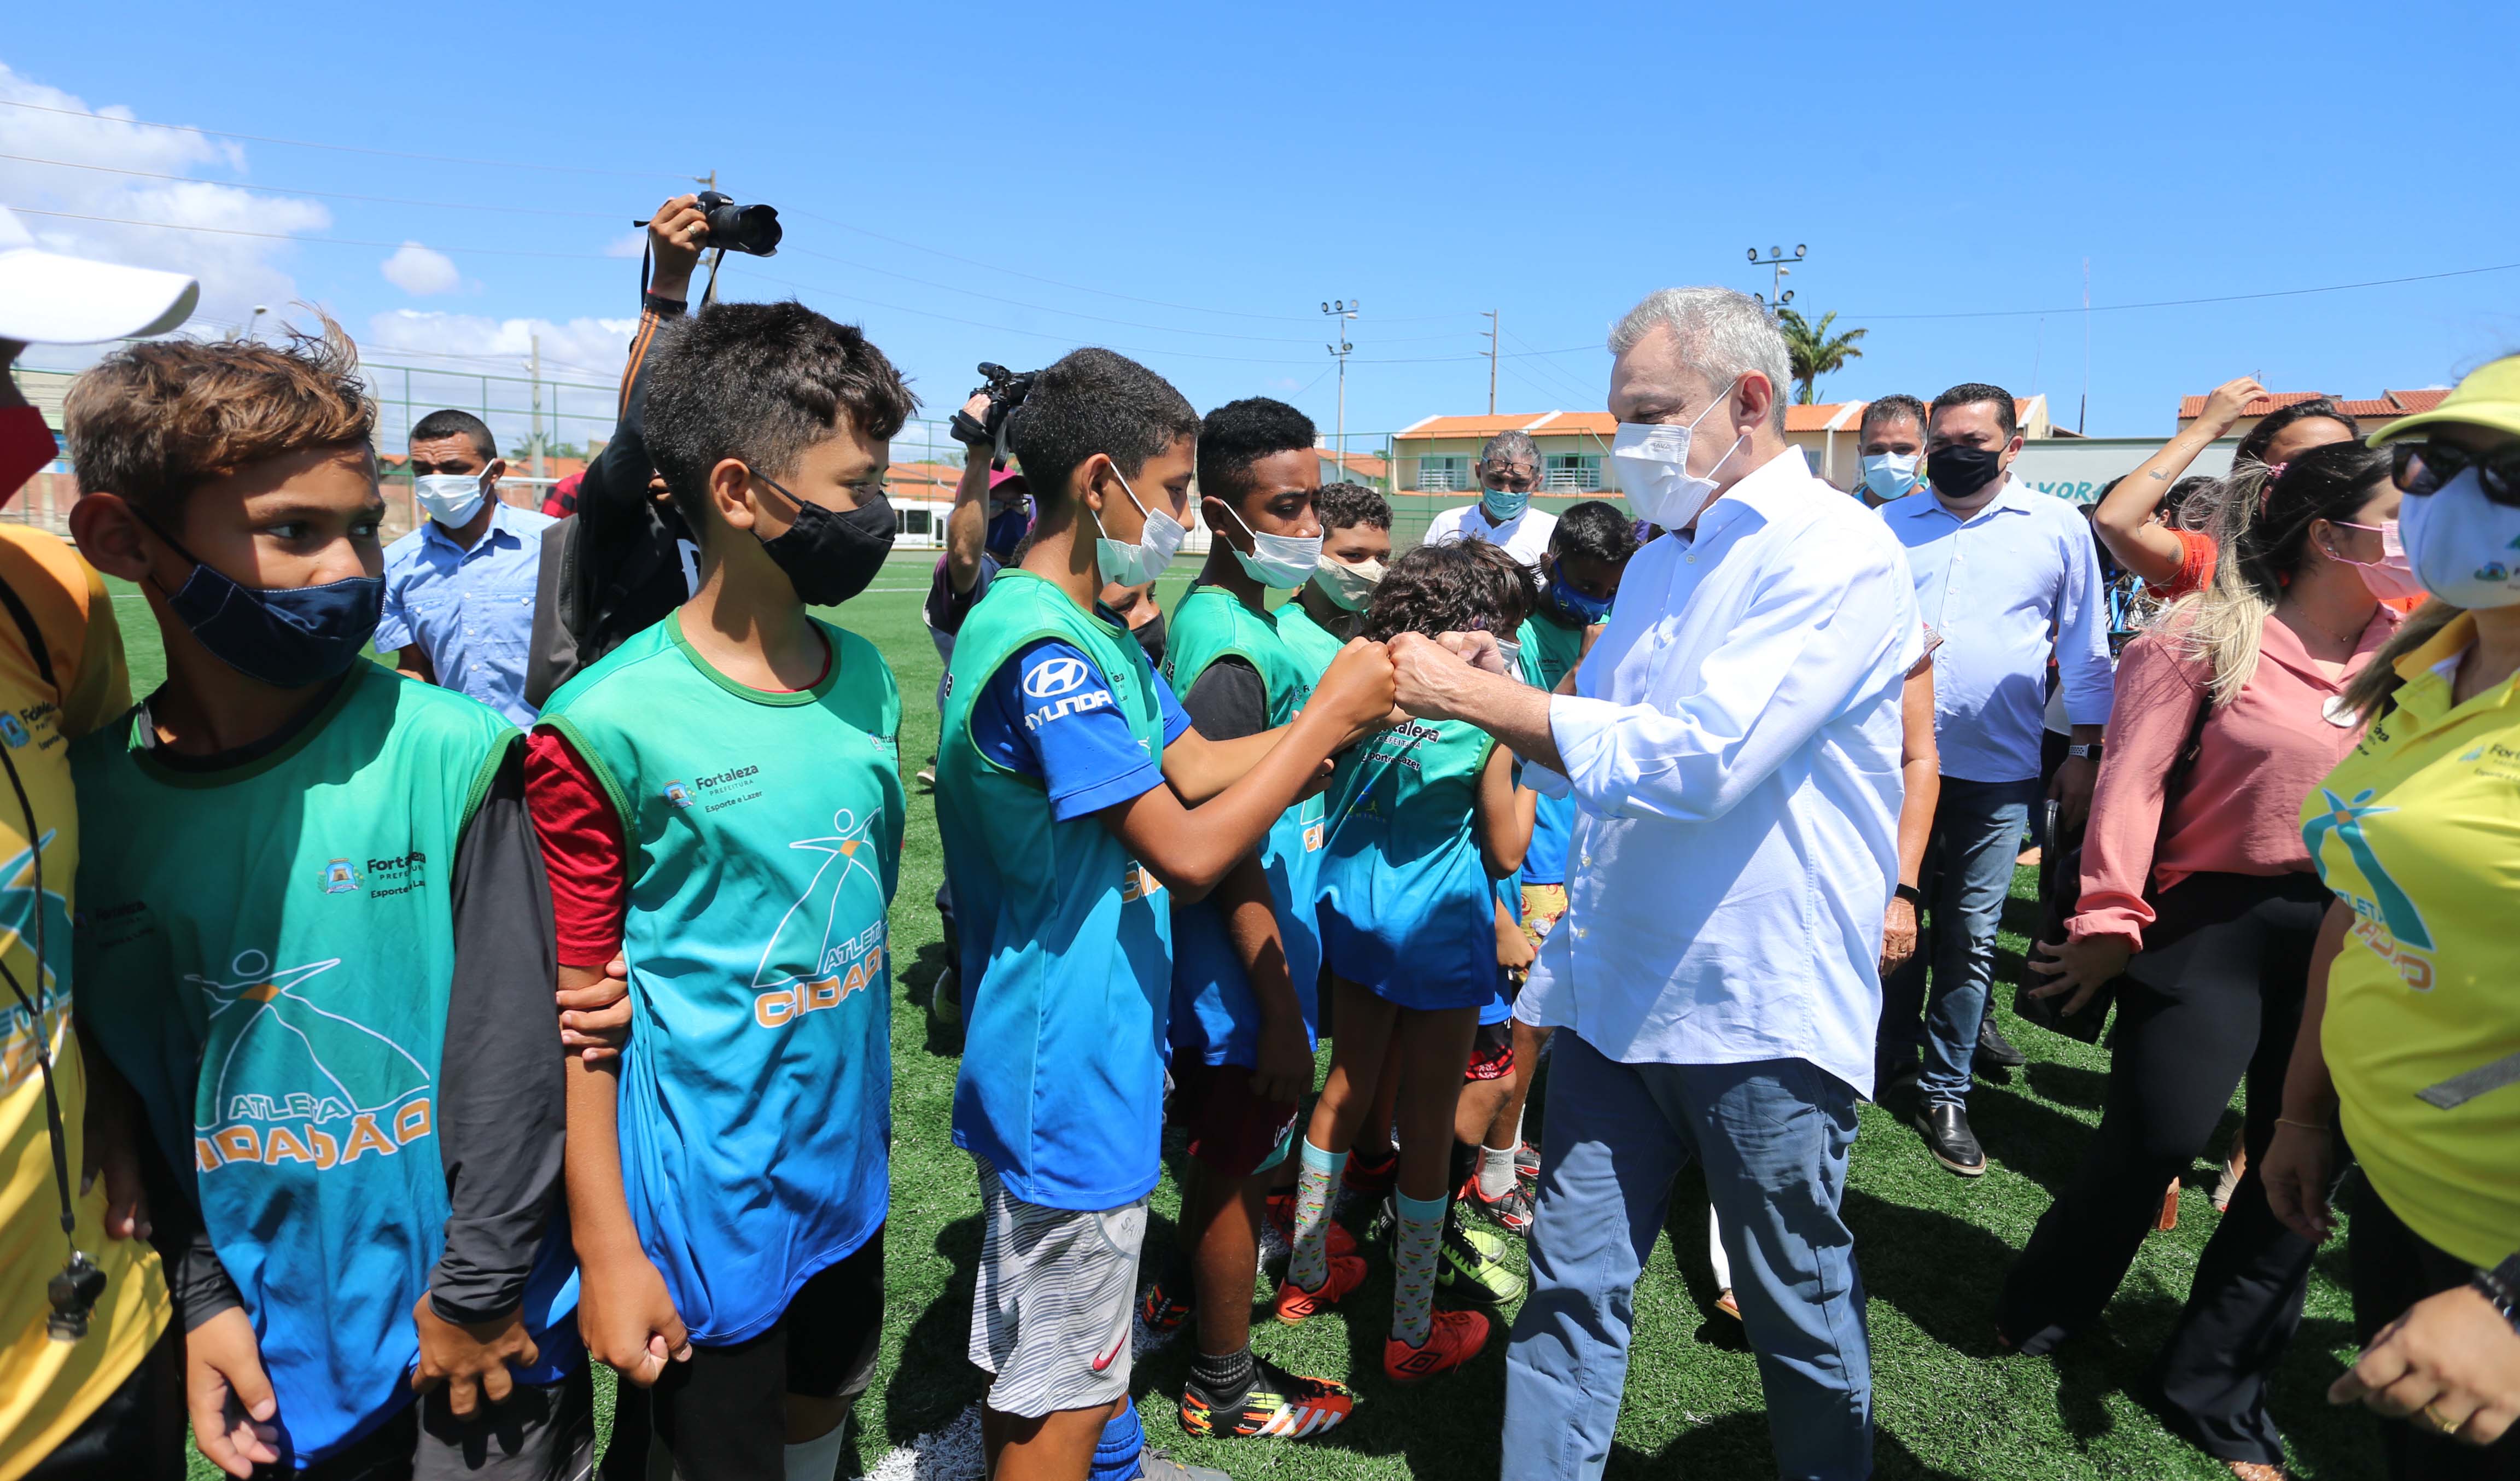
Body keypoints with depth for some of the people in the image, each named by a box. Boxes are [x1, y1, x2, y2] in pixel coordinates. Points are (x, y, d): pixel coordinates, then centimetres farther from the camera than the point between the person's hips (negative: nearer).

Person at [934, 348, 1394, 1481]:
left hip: (1082, 1051, 10)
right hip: (1065, 1065, -10)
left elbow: (1199, 767, 6)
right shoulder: (1043, 648, -25)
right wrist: (1329, 717, -18)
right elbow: (1189, 851, -27)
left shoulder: (1094, 633, 8)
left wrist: (1363, 702, -2)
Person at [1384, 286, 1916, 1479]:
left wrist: (1479, 695, -20)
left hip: (1764, 1012, -6)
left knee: (1801, 1318, 14)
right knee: (1569, 1291, 11)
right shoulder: (1660, 562, 13)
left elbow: (1701, 757, -25)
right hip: (1613, 995, 7)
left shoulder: (1838, 554, -13)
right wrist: (1498, 698, -3)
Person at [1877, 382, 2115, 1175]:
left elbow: (2087, 651, 6)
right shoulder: (1887, 526, 7)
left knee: (1970, 934, 6)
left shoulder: (2059, 528, 3)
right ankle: (1890, 1051, 32)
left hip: (1998, 774, -1)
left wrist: (2086, 753, 3)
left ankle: (1945, 1092, 18)